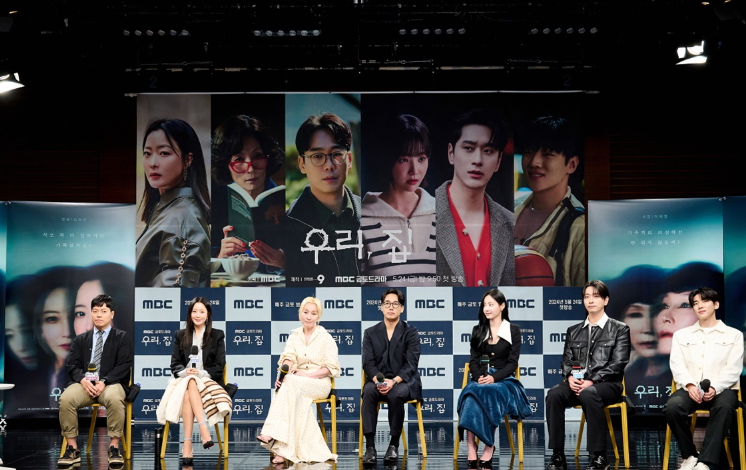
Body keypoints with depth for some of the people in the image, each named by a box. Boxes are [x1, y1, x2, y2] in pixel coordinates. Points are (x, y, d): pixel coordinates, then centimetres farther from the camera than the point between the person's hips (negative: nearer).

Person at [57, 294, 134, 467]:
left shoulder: (122, 338, 11)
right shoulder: (80, 340, 20)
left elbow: (124, 365, -2)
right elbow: (72, 365, 8)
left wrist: (104, 382, -17)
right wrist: (83, 380, -15)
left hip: (111, 383, -2)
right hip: (85, 383, 3)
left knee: (114, 399, -39)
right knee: (66, 399, -31)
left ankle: (114, 448, -27)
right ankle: (72, 449, -20)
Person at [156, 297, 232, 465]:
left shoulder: (217, 336, 10)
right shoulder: (180, 336, 16)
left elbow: (219, 366, 3)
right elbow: (174, 364, 10)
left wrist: (201, 373, -15)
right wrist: (185, 371, -13)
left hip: (208, 381, -1)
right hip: (184, 380, 1)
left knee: (188, 393, -36)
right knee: (189, 386, -38)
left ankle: (187, 445, -45)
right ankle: (204, 431, -51)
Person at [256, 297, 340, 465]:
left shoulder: (326, 338, 2)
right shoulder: (294, 335, 12)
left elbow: (331, 368, -4)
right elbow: (288, 357, -3)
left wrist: (307, 375, -17)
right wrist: (283, 371, -26)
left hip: (320, 383, -3)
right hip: (298, 384, 3)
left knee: (291, 383, -34)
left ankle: (273, 435, -42)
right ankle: (283, 450, -39)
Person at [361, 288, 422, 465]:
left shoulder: (411, 332, 4)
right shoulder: (371, 333, 11)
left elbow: (411, 364, -7)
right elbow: (368, 362, 1)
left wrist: (394, 381, -24)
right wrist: (378, 380, -20)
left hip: (404, 381, -2)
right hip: (378, 380, 2)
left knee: (396, 394, -37)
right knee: (368, 392, -33)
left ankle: (394, 445, -21)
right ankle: (370, 446, -35)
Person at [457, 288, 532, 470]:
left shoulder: (514, 330, 5)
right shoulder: (478, 330, 15)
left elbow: (512, 363, -2)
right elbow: (473, 360, 10)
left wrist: (494, 378, -18)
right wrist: (479, 377, -11)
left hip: (504, 380, -2)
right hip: (481, 379, 2)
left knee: (490, 393, -37)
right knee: (471, 392, -34)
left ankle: (488, 446, -31)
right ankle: (471, 448, -41)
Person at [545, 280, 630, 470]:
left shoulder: (619, 329, 6)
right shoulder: (573, 331, 20)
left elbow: (617, 364, -4)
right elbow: (566, 360, 14)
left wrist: (591, 381, -16)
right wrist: (570, 377, -10)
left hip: (607, 384, -4)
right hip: (578, 383, 4)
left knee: (588, 394, -39)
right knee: (554, 394, -29)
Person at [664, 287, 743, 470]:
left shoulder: (734, 335, 14)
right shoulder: (681, 335, 20)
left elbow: (733, 369, 2)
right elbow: (677, 365, 6)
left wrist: (715, 388, -17)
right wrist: (690, 385, -15)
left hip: (721, 389, -2)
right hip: (690, 389, 2)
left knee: (724, 407, -39)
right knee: (673, 406, -33)